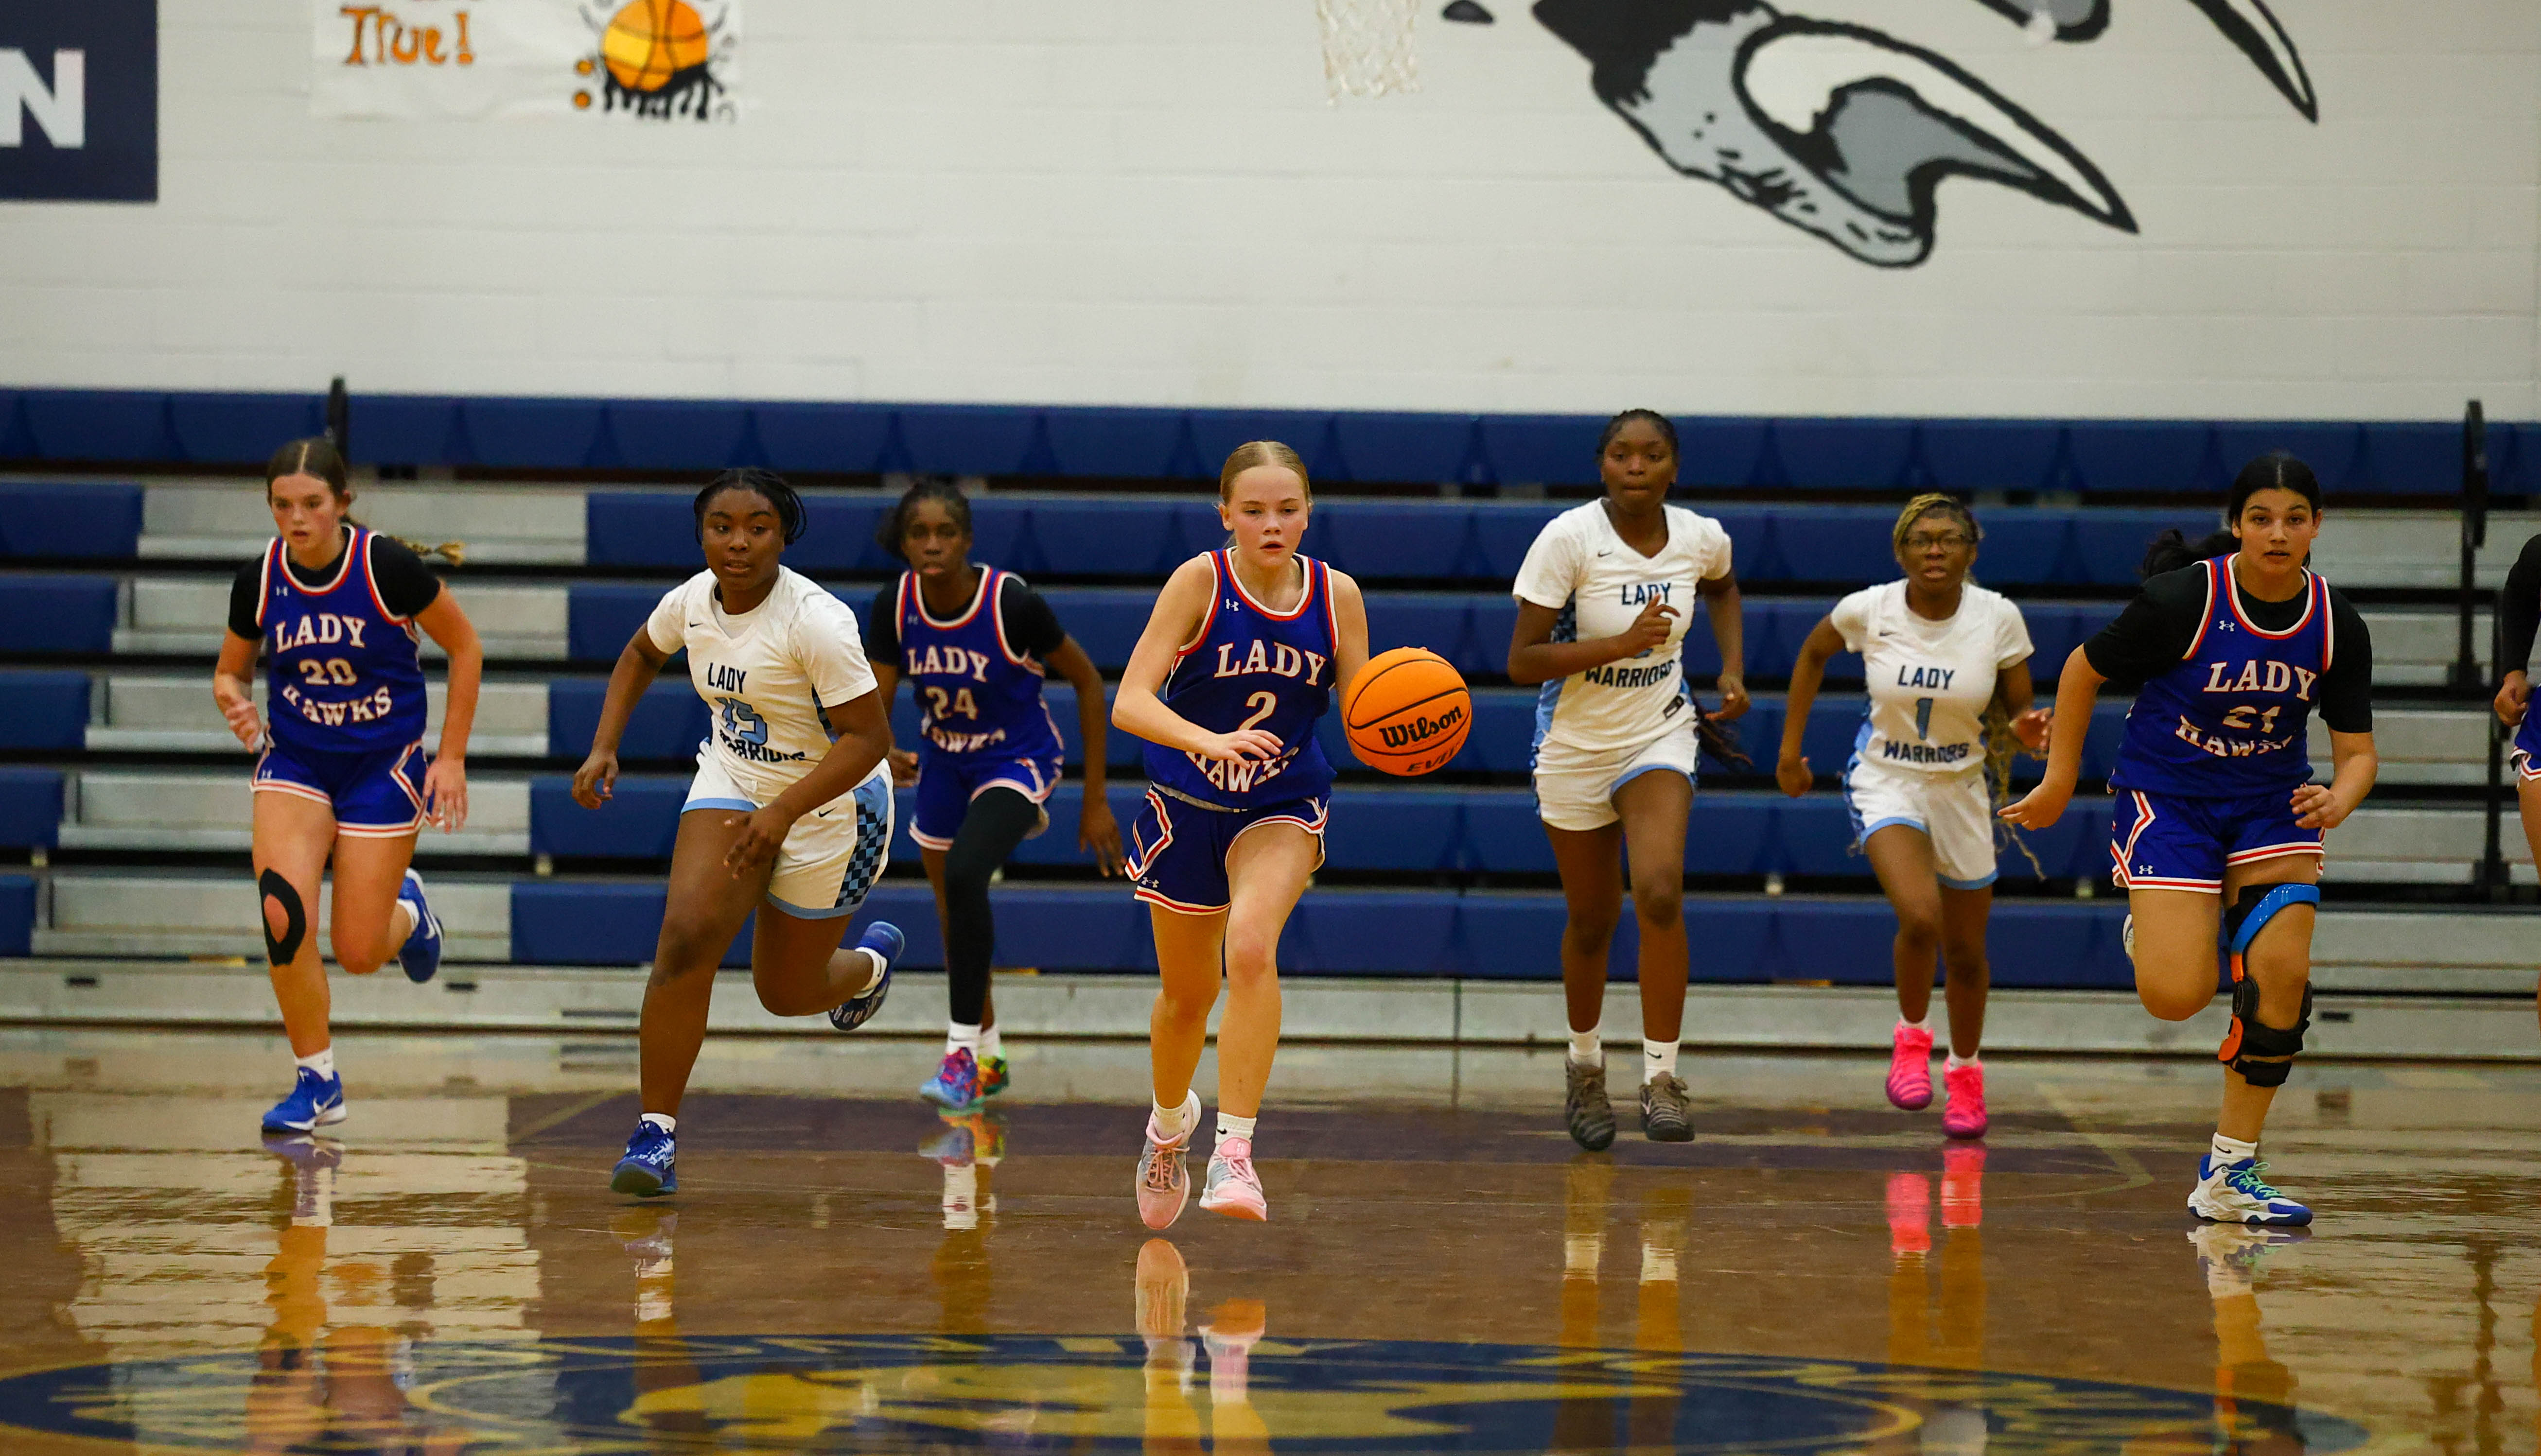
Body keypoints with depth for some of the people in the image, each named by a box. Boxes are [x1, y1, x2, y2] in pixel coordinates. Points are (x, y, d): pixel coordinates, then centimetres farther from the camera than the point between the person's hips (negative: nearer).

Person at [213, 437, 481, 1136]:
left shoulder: (388, 566, -17)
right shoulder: (258, 580, -8)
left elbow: (466, 648, -4)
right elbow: (230, 671, 9)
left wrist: (451, 757, -5)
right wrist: (234, 700, -16)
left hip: (384, 764, -2)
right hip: (294, 761, 2)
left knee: (358, 953, -2)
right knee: (283, 916, -21)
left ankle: (407, 910, 37)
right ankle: (317, 1080, -2)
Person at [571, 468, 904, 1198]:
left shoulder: (816, 620, -28)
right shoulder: (692, 602, -10)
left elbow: (869, 736, -27)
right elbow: (641, 654, 14)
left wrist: (784, 812, -35)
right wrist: (604, 748, 3)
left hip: (829, 804, -4)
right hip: (731, 784, 4)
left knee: (786, 993, 10)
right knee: (686, 937, -21)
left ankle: (869, 963, 48)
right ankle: (656, 1133, -15)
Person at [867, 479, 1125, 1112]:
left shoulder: (1012, 603, -26)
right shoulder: (894, 607, -15)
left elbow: (1087, 681, -14)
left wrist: (1095, 799, -13)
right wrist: (882, 753, -37)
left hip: (1016, 762, -5)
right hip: (943, 762, 5)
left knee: (963, 876, -30)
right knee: (955, 917, 15)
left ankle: (963, 1053, -23)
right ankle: (988, 1059, 38)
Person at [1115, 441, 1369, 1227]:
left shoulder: (1336, 596, -9)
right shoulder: (1200, 581, -16)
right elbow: (1130, 702, -25)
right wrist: (1210, 742, -42)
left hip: (1284, 807, 0)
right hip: (1187, 805, 0)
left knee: (1252, 949, -28)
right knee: (1187, 991, 14)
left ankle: (1233, 1154, -28)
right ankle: (1170, 1123, 46)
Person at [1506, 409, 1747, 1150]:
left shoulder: (1702, 538, -8)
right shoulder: (1567, 540, -20)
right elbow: (1521, 661, -21)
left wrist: (1732, 667, 5)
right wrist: (1623, 643, -30)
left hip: (1659, 736, 1)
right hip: (1575, 747, -1)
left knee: (1660, 893, -22)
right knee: (1591, 921, 11)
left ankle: (1661, 1076, -16)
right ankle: (1585, 1070, 37)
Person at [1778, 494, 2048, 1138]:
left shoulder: (1999, 618, -13)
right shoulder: (1868, 610, -14)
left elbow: (2019, 713, -2)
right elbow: (1814, 652, 7)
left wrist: (2026, 730, -27)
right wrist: (1790, 748, 8)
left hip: (1963, 790, 2)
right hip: (1885, 783, -2)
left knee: (1965, 952, 11)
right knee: (1921, 917, -26)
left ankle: (1965, 1073, 39)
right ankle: (1911, 1037, 3)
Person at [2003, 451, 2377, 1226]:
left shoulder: (2337, 626, -8)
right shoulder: (2184, 598, -19)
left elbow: (2357, 750, -2)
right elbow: (2082, 671, -5)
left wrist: (2338, 800, -25)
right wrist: (2059, 783, -1)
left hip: (2272, 805, 3)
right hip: (2166, 797, -3)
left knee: (2282, 975, -14)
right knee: (2178, 996, -19)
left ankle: (2230, 1177, -1)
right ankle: (2152, 930, 21)